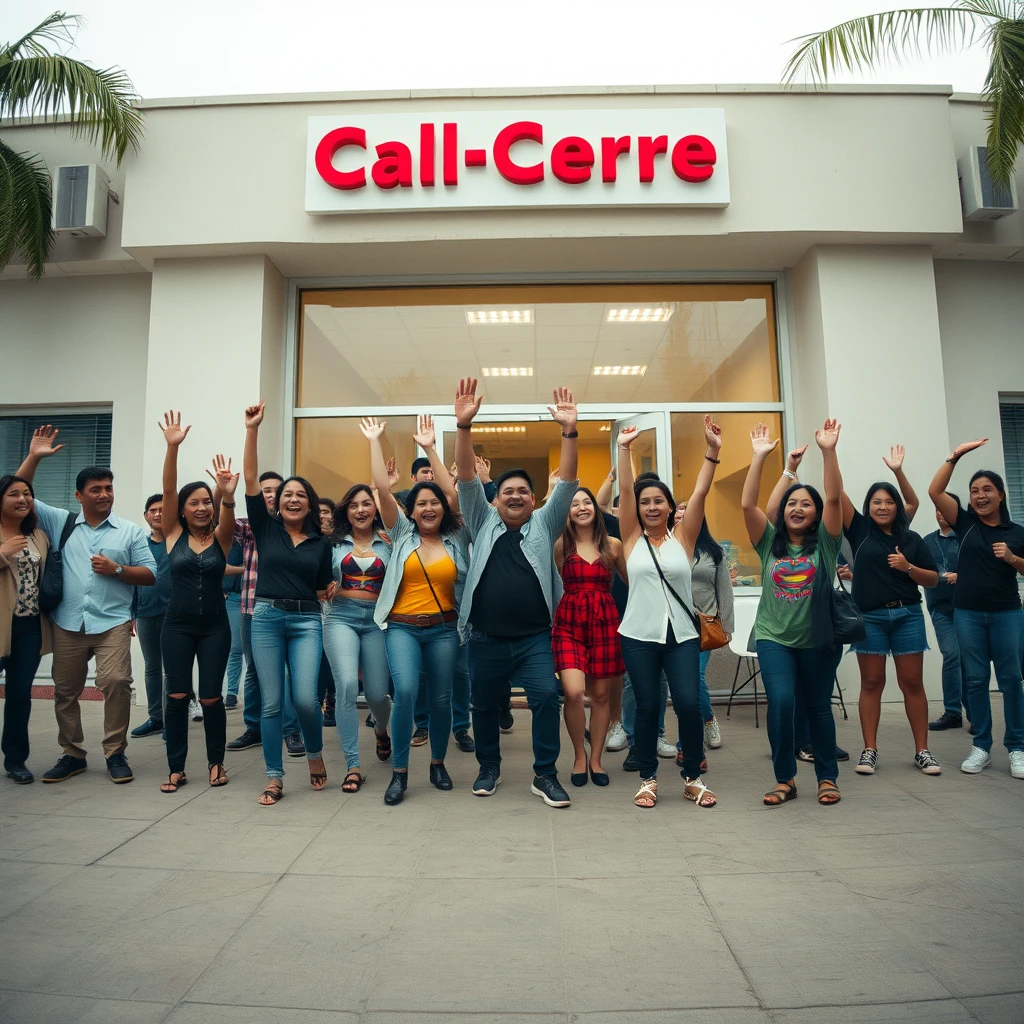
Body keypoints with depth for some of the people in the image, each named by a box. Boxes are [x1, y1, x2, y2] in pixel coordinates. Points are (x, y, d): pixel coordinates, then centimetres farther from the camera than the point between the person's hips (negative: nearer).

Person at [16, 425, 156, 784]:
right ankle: (72, 755, 23)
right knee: (65, 690, 9)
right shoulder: (60, 522, 11)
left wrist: (117, 569, -11)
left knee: (116, 682, -14)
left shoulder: (130, 531, 6)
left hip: (112, 623, -2)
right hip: (67, 624, 3)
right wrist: (33, 457, 1)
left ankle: (115, 753, 0)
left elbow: (150, 575, 5)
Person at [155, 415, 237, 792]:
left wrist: (228, 496, -45)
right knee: (177, 695, 2)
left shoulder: (221, 537, 1)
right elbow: (168, 491, -12)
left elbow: (227, 514, -21)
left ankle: (216, 762, 20)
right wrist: (172, 447, -25)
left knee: (210, 697, 2)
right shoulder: (173, 534, 0)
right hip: (177, 625, 1)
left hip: (214, 626, 0)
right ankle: (176, 769, 15)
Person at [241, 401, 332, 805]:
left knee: (305, 698, -9)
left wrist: (332, 593, -4)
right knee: (271, 703, 2)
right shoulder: (266, 528, 4)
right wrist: (252, 429, -11)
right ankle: (274, 779, 15)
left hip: (307, 621, 0)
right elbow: (250, 479, -6)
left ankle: (315, 756, 21)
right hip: (267, 617, 0)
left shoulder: (321, 543, 7)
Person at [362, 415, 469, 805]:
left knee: (441, 698, 7)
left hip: (443, 629, 2)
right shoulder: (402, 534, 5)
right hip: (402, 627, -1)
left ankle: (438, 763, 29)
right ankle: (399, 772, -2)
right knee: (405, 691, -18)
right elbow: (382, 489, -1)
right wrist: (374, 441, 0)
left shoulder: (456, 539, 5)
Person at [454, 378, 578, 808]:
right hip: (486, 638, 1)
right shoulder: (484, 523, 8)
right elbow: (467, 479, -3)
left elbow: (567, 483, -3)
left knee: (546, 697, -9)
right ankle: (489, 767, 33)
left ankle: (545, 774, 7)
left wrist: (569, 431, -16)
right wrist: (464, 424, -16)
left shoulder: (544, 524, 7)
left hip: (535, 638, -1)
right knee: (485, 704, 12)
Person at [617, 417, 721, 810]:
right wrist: (624, 449, -10)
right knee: (647, 707, 5)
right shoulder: (632, 538, 3)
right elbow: (625, 490, -4)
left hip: (682, 635, 0)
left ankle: (693, 778, 17)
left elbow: (700, 493, -5)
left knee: (689, 704, -5)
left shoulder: (683, 538, 4)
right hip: (639, 637, 0)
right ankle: (648, 780, 23)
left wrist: (712, 451, -12)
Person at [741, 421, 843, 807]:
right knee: (780, 702, -13)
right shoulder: (770, 541, 4)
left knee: (818, 707, 11)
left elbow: (834, 499, -13)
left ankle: (827, 778, 28)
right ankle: (784, 779, 4)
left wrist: (828, 451, -21)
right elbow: (747, 504, -8)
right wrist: (759, 456, -12)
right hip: (773, 636, 0)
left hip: (818, 638, 0)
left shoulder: (824, 541, 1)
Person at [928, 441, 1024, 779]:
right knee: (976, 679, 4)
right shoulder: (965, 523, 3)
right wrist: (955, 456, -12)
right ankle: (981, 747, 12)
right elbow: (934, 491, -7)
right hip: (967, 613, 0)